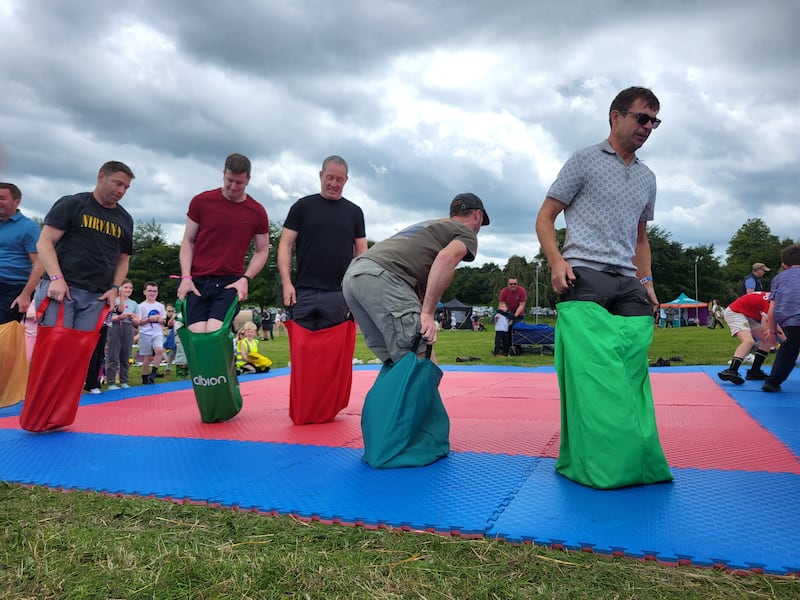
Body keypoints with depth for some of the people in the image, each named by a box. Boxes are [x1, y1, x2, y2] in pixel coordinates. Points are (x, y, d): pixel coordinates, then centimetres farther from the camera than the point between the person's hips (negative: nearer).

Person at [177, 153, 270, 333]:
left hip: (230, 283, -1)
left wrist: (245, 279, -5)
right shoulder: (201, 201, 4)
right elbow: (188, 241, 9)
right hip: (197, 282, 1)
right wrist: (186, 277, -4)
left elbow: (262, 251, 11)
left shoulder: (257, 212, 4)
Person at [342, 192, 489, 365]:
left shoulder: (427, 225, 37)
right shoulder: (466, 233, 14)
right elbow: (446, 259, -10)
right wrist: (428, 314, -12)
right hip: (382, 278, -9)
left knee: (396, 364, 11)